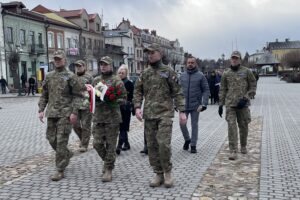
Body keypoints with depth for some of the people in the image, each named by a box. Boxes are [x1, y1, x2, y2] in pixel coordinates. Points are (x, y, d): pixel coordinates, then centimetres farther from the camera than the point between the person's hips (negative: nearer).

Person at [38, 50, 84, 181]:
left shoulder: (71, 76, -4)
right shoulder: (49, 76, 13)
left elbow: (78, 96, -7)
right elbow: (44, 95, 16)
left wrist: (74, 112, -15)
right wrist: (41, 110, 6)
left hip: (65, 114, -6)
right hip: (51, 113, 6)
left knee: (61, 141, -6)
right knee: (51, 138, 11)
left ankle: (60, 170, 3)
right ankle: (67, 154, 37)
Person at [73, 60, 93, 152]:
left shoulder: (89, 77, -1)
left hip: (86, 106, -5)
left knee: (85, 126, 1)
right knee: (76, 125, 6)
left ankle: (84, 145, 11)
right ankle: (82, 139, 29)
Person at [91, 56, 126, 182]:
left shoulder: (117, 81, -2)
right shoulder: (96, 80, 12)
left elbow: (123, 99, -4)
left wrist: (112, 100, -20)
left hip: (112, 118, -4)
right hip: (98, 117, 4)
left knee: (110, 145, 1)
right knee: (97, 143, 4)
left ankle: (108, 169, 12)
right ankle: (107, 161, 30)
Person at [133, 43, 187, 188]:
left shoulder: (168, 72, 2)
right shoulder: (144, 73, 12)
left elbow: (177, 93, 0)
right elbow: (137, 91, 12)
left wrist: (182, 111, -7)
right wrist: (137, 107, -4)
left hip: (165, 113, -4)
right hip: (149, 115, 4)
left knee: (163, 144, -12)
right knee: (152, 146, 5)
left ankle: (167, 172, 9)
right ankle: (158, 174, 18)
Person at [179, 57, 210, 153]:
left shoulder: (200, 76, -3)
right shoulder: (182, 76, 7)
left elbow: (206, 90, -4)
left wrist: (203, 104, -13)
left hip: (195, 105, -2)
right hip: (183, 105, 3)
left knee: (194, 125, 5)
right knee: (182, 124, 3)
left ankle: (193, 145, 17)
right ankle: (187, 140, 29)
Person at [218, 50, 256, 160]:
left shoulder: (247, 72, 2)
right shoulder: (226, 74, 8)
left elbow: (253, 87, 2)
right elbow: (223, 90, 11)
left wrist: (245, 98, -11)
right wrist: (220, 104, 7)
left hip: (243, 104, 0)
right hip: (230, 104, 1)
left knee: (243, 126, 11)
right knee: (231, 126, -8)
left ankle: (243, 146, 33)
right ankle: (233, 151, -6)